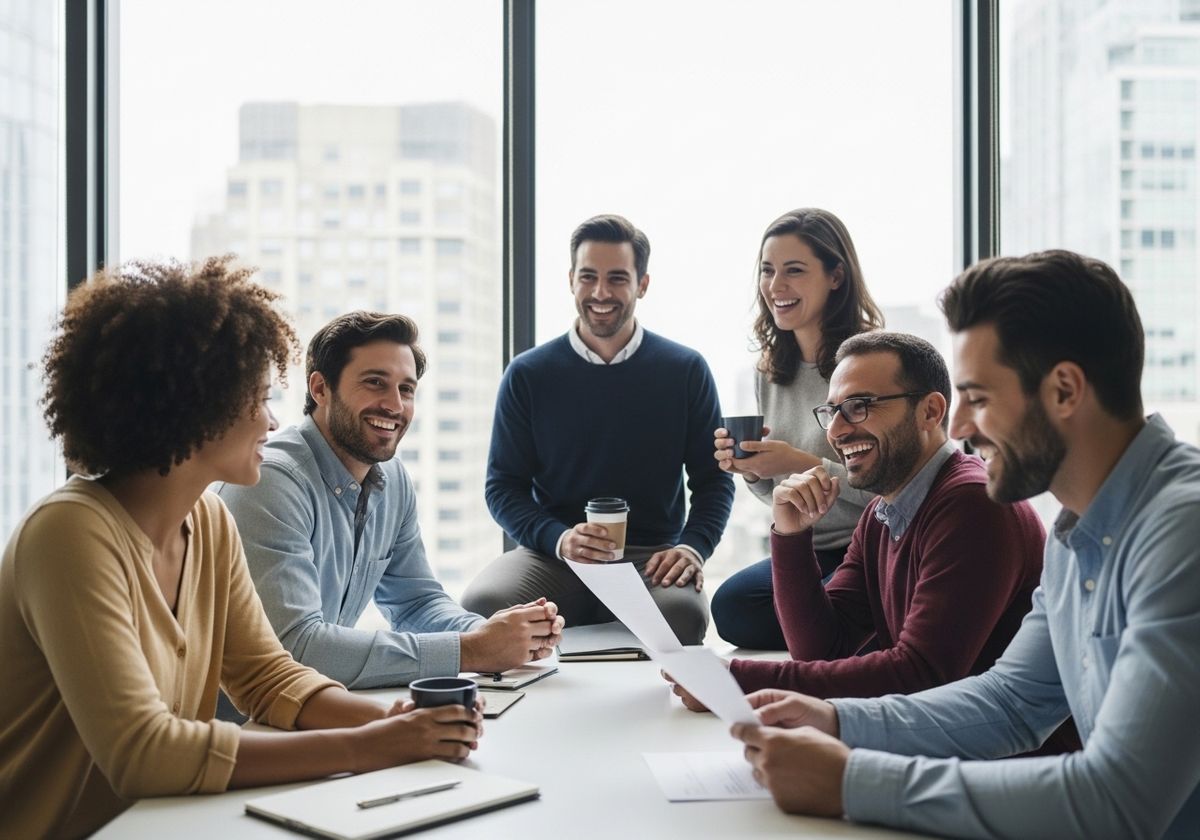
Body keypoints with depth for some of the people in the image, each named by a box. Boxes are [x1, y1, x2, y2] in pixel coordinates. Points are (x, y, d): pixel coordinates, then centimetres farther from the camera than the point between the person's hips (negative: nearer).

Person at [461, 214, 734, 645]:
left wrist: (692, 547, -12)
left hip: (652, 559, 0)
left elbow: (713, 478, 8)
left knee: (683, 613, -35)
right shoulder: (527, 375, 6)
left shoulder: (686, 371, 7)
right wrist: (558, 539, -14)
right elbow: (503, 485, 5)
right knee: (483, 603, -32)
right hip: (553, 557, 0)